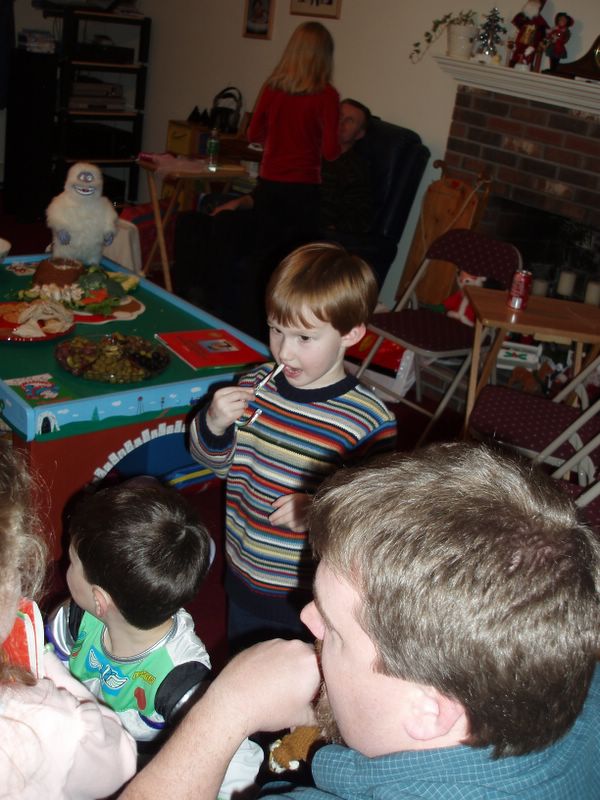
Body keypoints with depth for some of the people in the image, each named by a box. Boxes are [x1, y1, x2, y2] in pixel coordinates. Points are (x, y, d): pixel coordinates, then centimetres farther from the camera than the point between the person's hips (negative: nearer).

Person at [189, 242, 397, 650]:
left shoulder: (370, 421, -23)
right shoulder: (257, 385, -7)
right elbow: (215, 460, 5)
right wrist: (214, 424, -16)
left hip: (313, 600, -5)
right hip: (244, 577, 5)